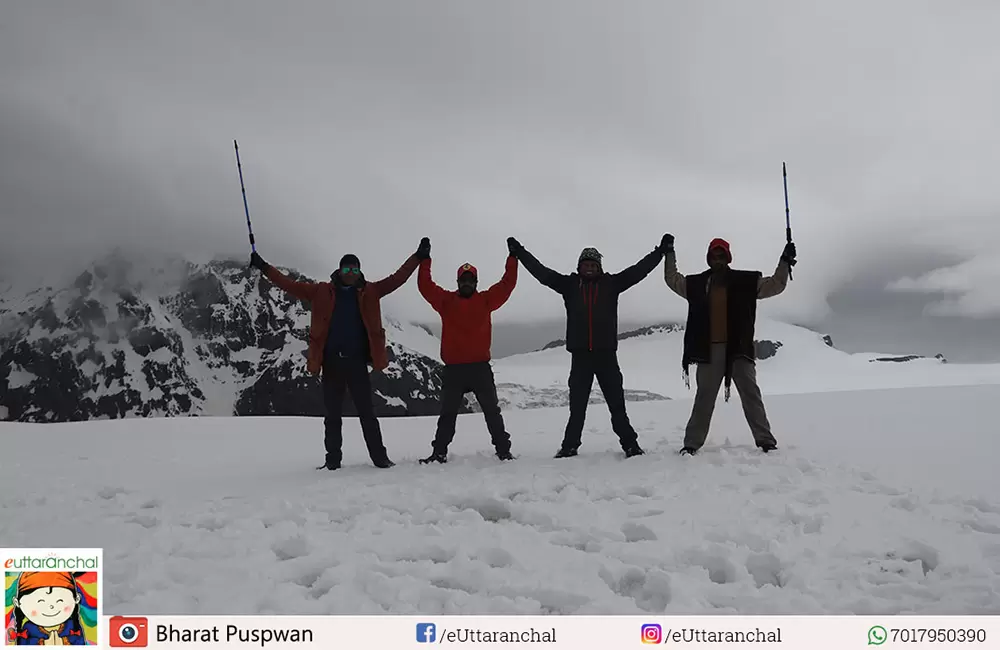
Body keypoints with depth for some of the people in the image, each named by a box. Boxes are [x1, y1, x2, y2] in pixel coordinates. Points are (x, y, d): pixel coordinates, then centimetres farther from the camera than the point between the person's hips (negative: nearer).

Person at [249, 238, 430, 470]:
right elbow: (290, 285, 5)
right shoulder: (321, 292, 5)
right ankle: (333, 460, 18)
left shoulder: (369, 292, 5)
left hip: (357, 362, -1)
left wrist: (418, 257, -2)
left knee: (367, 413, 4)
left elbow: (397, 278, 4)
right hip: (331, 363, 1)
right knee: (333, 415, 9)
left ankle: (380, 457, 10)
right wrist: (264, 267, 0)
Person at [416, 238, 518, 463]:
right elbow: (425, 286, 1)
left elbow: (507, 285, 2)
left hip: (480, 367, 0)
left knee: (492, 411, 6)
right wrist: (424, 260, -3)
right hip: (453, 368, 0)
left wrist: (512, 258, -1)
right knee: (447, 413, 9)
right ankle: (439, 452, 16)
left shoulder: (485, 300, 6)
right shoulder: (446, 300, 7)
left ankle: (503, 449, 13)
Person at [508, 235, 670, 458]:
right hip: (580, 355, 1)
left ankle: (630, 444, 13)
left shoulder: (611, 283, 4)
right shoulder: (570, 284, 5)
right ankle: (570, 446, 18)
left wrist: (660, 252, -3)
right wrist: (520, 252, -1)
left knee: (617, 404, 6)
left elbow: (638, 270, 2)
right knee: (577, 406, 8)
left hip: (606, 354, 0)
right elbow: (541, 272, 4)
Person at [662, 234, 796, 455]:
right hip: (709, 350, 1)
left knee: (751, 393, -1)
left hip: (739, 348, -1)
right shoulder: (696, 284, 10)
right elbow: (672, 279, 21)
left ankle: (766, 440, 3)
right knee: (704, 397, 4)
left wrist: (784, 262, -3)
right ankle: (692, 443, 7)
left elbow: (775, 285, 9)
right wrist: (669, 253, 17)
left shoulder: (746, 281, 6)